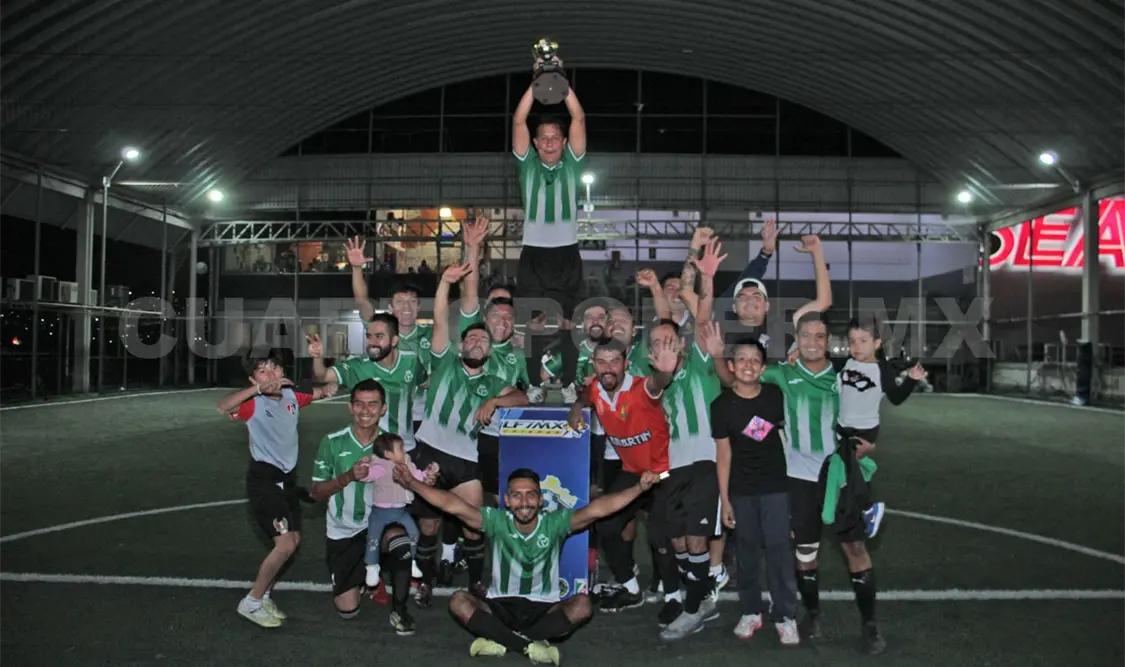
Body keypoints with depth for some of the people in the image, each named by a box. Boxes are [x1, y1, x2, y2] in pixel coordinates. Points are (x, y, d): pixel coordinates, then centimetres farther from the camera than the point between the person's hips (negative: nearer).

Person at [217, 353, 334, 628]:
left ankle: (264, 595, 33)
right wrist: (259, 388, -50)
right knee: (285, 544, -14)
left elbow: (316, 393, 20)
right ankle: (251, 602, 5)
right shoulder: (254, 404, -18)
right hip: (263, 479, -8)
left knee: (294, 540, 16)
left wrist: (325, 390, -4)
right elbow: (224, 406, -38)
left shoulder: (292, 395, 0)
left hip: (287, 477, 8)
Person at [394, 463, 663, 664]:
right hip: (500, 606, 1)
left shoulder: (555, 523, -12)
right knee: (459, 601, -25)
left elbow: (598, 509, -25)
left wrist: (638, 487, -38)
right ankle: (530, 644, -30)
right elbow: (452, 504, -19)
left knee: (582, 605, -28)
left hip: (544, 608, 0)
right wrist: (411, 482, -29)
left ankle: (500, 641, -28)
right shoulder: (497, 521, -11)